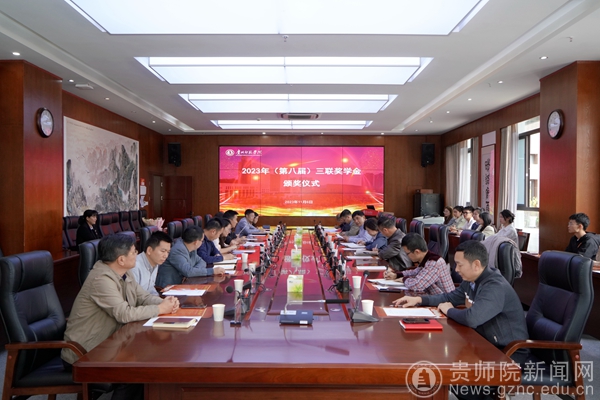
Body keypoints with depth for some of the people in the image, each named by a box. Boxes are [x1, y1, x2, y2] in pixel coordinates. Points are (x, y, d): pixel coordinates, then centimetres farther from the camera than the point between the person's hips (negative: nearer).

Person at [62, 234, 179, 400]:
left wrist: (164, 302, -14)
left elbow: (143, 297, 7)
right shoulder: (101, 279, -27)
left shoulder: (124, 274, 3)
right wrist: (160, 309, -21)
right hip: (84, 354, -8)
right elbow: (125, 314, -32)